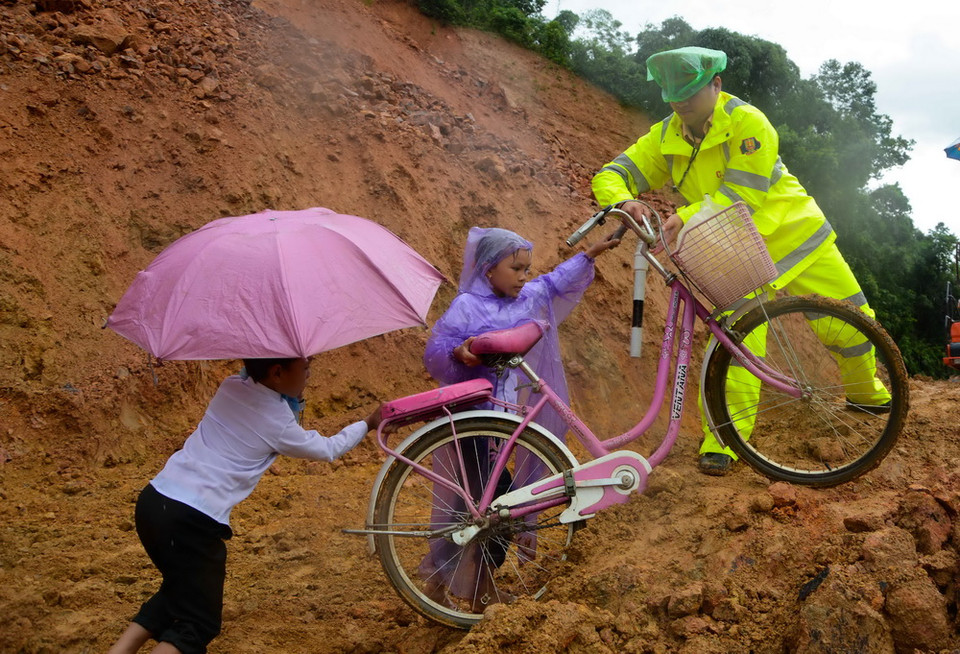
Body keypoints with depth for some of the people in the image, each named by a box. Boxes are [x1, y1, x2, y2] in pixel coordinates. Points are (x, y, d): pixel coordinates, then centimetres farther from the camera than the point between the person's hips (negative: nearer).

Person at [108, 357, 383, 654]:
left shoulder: (231, 386, 7)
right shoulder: (278, 423, -7)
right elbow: (327, 449, 12)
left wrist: (293, 396, 17)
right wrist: (368, 424, 25)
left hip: (153, 502, 7)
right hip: (192, 521, -7)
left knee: (180, 589, 28)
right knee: (198, 622, 6)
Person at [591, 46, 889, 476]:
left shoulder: (748, 124, -20)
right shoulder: (665, 137, -6)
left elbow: (744, 194, -27)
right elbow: (610, 175, -9)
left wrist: (687, 218, -41)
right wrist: (623, 202, -33)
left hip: (791, 232, -1)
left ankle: (866, 391, 36)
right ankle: (721, 440, -11)